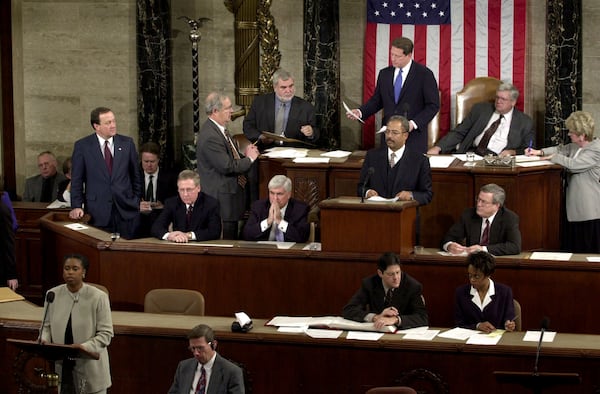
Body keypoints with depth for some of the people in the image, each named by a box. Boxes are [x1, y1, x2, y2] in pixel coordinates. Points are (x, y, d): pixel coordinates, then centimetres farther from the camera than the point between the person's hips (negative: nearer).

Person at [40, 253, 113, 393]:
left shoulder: (98, 297, -10)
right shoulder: (53, 294, 2)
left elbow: (106, 333, -9)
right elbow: (47, 324, 13)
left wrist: (85, 347, -24)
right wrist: (45, 340, -8)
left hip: (89, 367, -3)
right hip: (62, 366, 3)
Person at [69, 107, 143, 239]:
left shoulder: (127, 143, 6)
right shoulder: (82, 146, 0)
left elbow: (136, 175, 13)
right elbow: (77, 180, 2)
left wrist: (136, 201, 10)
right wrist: (77, 206, -6)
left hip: (126, 209, 2)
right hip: (98, 211, -2)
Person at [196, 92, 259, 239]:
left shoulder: (219, 129, 11)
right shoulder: (210, 136, -22)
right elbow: (227, 166, -25)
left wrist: (244, 155, 4)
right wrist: (249, 158, -11)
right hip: (221, 199, -11)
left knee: (232, 240, 15)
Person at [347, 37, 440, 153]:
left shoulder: (424, 74, -4)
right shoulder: (384, 74, 11)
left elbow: (433, 105, -5)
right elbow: (376, 101, 15)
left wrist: (414, 123, -16)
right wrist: (360, 112, -4)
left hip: (414, 136, -4)